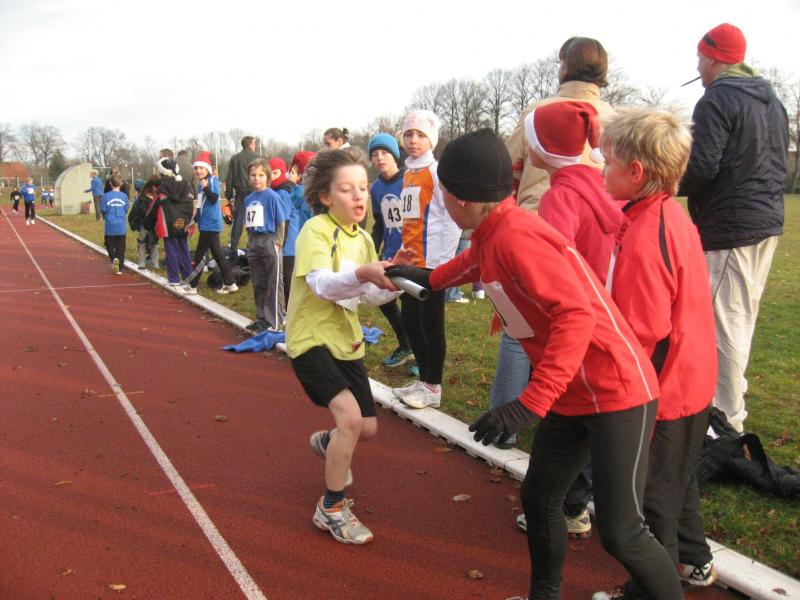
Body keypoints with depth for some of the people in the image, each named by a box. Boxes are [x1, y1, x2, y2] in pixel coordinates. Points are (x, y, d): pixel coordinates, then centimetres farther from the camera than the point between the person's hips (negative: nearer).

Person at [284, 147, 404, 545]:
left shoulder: (363, 239, 6)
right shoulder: (315, 231, -16)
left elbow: (370, 295, 8)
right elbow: (322, 284, -31)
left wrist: (391, 282, -12)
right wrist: (362, 273, -50)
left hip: (346, 340, 7)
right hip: (311, 338, -7)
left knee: (368, 427, 7)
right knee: (349, 415, -24)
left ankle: (327, 443, 43)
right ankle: (331, 508, -5)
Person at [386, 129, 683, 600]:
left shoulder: (515, 236, -22)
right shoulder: (491, 236, 6)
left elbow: (576, 314, -30)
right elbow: (478, 262, 31)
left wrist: (530, 405, -32)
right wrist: (428, 277, 45)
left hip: (616, 392, -9)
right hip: (568, 395, 9)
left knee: (621, 533, -6)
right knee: (538, 499, 15)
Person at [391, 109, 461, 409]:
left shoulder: (437, 171, -9)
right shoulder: (408, 174, 16)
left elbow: (455, 218, -16)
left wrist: (439, 260, -16)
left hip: (431, 263, -8)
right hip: (410, 261, 8)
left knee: (430, 324, -1)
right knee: (410, 321, 13)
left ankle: (433, 388, 11)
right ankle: (423, 379, 27)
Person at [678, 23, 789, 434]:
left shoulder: (717, 100, -13)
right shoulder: (772, 101, 16)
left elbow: (701, 166, -21)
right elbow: (779, 165, 18)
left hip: (729, 228, -9)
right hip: (768, 222, 9)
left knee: (726, 321, -4)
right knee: (743, 317, 18)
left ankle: (729, 418, 2)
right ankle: (731, 395, 32)